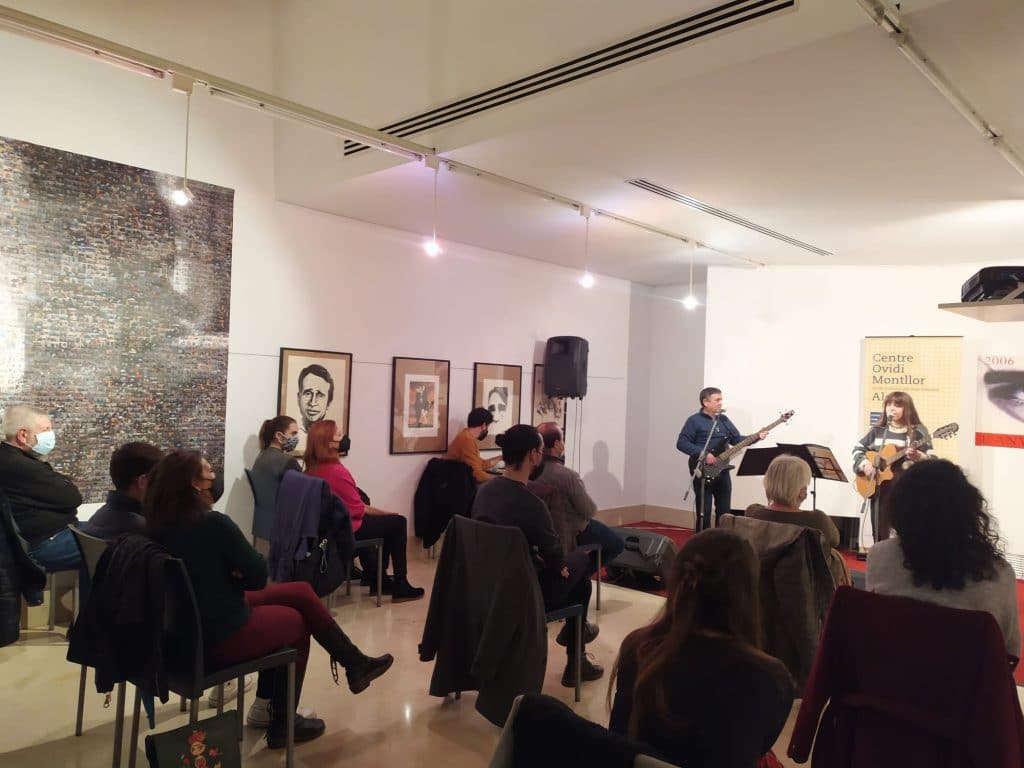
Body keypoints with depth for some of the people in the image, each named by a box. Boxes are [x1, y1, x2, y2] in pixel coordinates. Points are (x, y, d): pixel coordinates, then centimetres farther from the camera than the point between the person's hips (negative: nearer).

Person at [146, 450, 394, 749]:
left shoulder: (158, 525, -1)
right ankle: (282, 724, 34)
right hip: (220, 636, -8)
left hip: (191, 627, 8)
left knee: (301, 591, 16)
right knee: (296, 622, 20)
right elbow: (258, 575, -15)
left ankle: (355, 663, 27)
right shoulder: (212, 523, -26)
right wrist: (238, 574, 2)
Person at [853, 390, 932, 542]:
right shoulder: (877, 431, 8)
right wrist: (865, 464, -5)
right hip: (880, 488, 4)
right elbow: (858, 449, 13)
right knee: (880, 535, 8)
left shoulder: (917, 432, -3)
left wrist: (918, 456, -27)